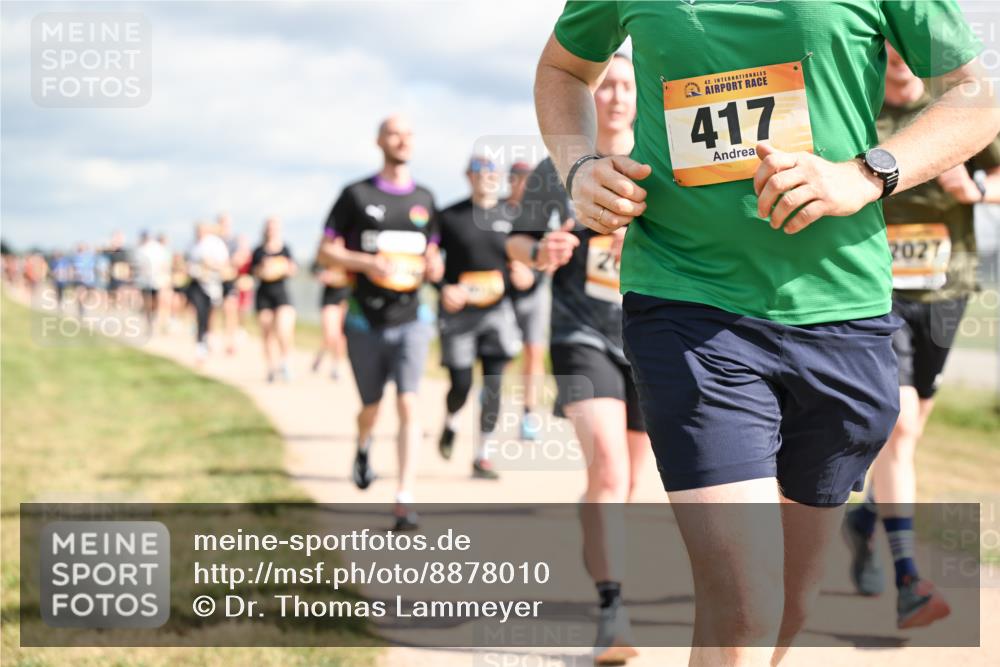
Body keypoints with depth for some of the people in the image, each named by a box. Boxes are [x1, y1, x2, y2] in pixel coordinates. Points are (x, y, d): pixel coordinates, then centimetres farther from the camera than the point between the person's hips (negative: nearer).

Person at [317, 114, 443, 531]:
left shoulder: (424, 199, 9)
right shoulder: (356, 195, -1)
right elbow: (326, 252, -1)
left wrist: (433, 268, -4)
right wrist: (368, 263, -17)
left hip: (409, 320, 1)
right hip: (365, 322, -1)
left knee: (408, 405, -14)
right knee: (371, 408, 11)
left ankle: (404, 501, -16)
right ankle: (363, 448, 48)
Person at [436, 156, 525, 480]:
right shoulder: (450, 217, 0)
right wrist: (444, 288, -13)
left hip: (497, 311, 2)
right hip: (458, 311, -2)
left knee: (493, 386, -4)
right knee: (461, 384, -1)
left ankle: (482, 455, 5)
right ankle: (451, 423, 33)